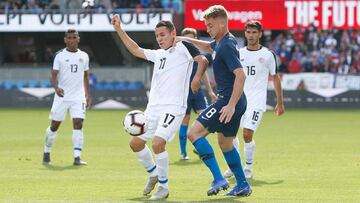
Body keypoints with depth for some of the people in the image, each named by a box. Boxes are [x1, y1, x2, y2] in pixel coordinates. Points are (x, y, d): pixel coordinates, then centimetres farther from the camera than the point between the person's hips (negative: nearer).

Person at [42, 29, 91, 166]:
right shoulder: (60, 56, -1)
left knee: (78, 124, -13)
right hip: (62, 96, -1)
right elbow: (54, 75, -7)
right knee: (54, 125, 6)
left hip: (78, 97, 1)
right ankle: (47, 152, 26)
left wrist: (88, 95, 16)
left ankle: (77, 157, -16)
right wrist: (56, 87, -27)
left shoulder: (84, 56, 9)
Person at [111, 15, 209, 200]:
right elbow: (136, 50, 29)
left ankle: (163, 187, -9)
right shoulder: (158, 54, 19)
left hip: (173, 107, -8)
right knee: (135, 143, 10)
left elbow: (203, 60, -14)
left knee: (157, 143, -23)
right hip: (154, 107, 8)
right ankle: (153, 174, 33)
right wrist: (119, 29, 26)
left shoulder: (182, 47, -2)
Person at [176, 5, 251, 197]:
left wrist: (231, 105, -30)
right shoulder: (220, 42, 13)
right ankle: (243, 186, 26)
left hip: (228, 101, -10)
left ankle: (218, 179, -18)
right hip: (232, 101, 10)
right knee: (225, 143, 21)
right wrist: (187, 40, 24)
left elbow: (240, 74, -26)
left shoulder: (227, 46, -18)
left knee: (194, 132, -14)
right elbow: (208, 46, 38)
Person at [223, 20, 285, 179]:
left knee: (247, 134, -14)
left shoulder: (268, 55, 0)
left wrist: (280, 103, 7)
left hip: (257, 100, -4)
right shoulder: (238, 53, 9)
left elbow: (275, 78, 7)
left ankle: (248, 168, 2)